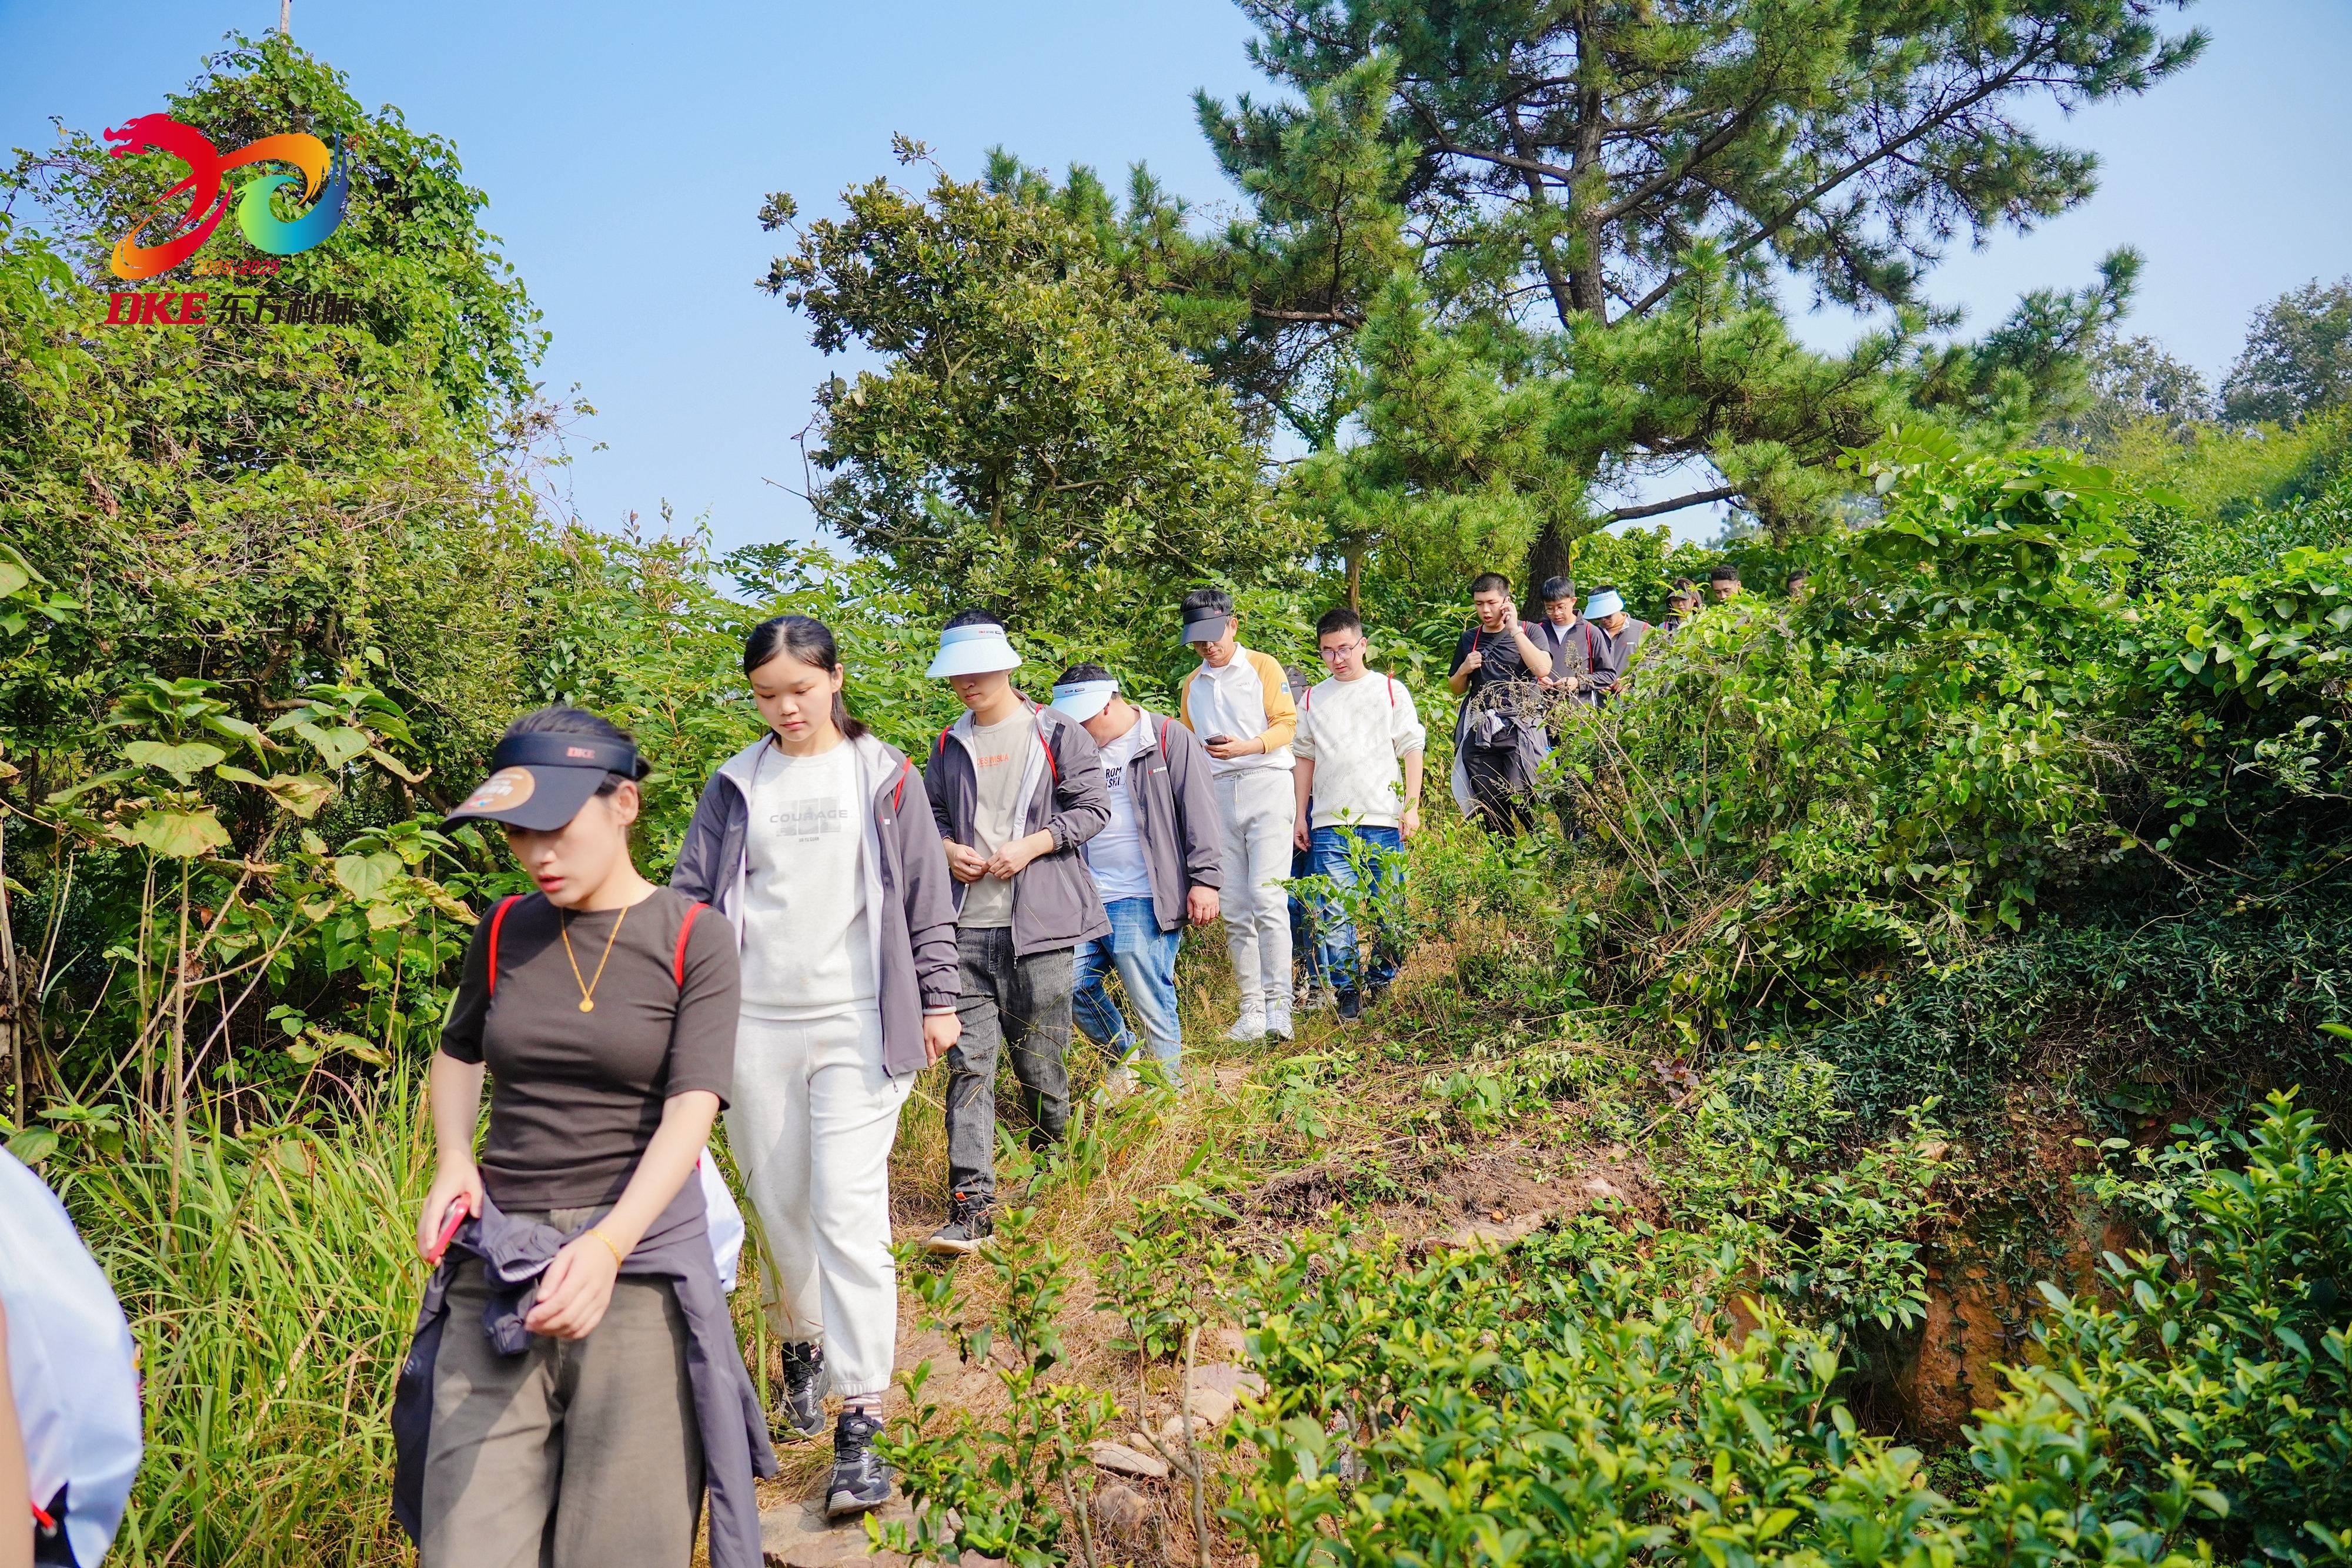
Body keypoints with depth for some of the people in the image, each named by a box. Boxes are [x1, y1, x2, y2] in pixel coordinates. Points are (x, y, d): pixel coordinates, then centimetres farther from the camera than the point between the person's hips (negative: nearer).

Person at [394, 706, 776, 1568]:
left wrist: (609, 1245, -29)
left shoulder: (693, 938, -6)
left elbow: (691, 1111, -14)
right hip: (496, 1263, 3)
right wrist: (453, 1159, 4)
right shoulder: (507, 931, 6)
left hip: (638, 1259, -3)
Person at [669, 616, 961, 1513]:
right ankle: (803, 1345, 38)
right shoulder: (735, 786, 9)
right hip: (755, 1028, 3)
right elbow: (692, 896, 10)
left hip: (856, 1025, -3)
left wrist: (937, 1000, 5)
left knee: (850, 1212, -8)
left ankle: (860, 1427, -2)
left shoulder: (885, 777, 3)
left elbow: (926, 899, 6)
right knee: (779, 1206, 12)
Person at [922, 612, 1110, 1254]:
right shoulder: (949, 745, 15)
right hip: (966, 924, 3)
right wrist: (946, 847, 2)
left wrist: (1032, 844, -11)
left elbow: (1093, 808, 1)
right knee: (968, 1061, -4)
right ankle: (970, 1205, -2)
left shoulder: (1057, 733, 2)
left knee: (1039, 1055, 6)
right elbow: (931, 811, 24)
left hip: (1038, 922, -3)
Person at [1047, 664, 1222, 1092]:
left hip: (1143, 901, -6)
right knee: (1072, 987, 6)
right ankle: (1126, 1057, 30)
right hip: (1087, 899, 6)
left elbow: (1198, 812, -6)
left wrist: (1205, 879, -11)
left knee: (1154, 1004, -1)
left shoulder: (1169, 740, -3)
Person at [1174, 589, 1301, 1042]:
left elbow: (1286, 724, -2)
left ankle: (1278, 1007, -14)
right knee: (1234, 910, 2)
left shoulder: (1262, 667, 5)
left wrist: (1246, 747, -18)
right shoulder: (1192, 685, 20)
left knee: (1267, 898, -15)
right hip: (1217, 795, 5)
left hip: (1266, 787, -5)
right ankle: (1251, 1010, 7)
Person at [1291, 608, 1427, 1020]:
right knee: (1334, 913, -4)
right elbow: (1305, 757, 17)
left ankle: (1381, 983, 18)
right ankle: (1348, 992, 3)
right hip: (1329, 822, 2)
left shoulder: (1391, 690, 9)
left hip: (1384, 820, -1)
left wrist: (1412, 806, -1)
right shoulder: (1312, 700, 15)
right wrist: (1300, 815, 12)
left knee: (1388, 910, 2)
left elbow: (1411, 749, 7)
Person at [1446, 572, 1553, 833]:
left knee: (1523, 801, -17)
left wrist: (1514, 629, -11)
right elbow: (1456, 690, 23)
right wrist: (1465, 669, 1)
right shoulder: (1469, 639, 15)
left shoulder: (1528, 631, 4)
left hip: (1519, 729, -4)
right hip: (1479, 732, 4)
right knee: (1490, 807, 3)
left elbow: (1543, 669, -15)